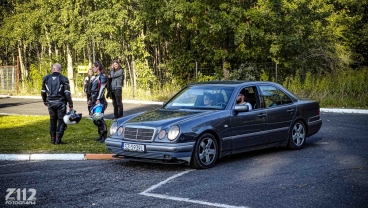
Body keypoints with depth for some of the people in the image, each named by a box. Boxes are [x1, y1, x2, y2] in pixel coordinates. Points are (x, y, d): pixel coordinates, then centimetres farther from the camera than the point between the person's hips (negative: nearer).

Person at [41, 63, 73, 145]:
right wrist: (70, 105, -4)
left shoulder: (46, 78, 5)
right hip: (60, 103, -3)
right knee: (61, 121, 4)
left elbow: (43, 92, 10)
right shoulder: (63, 79, -5)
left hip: (51, 103, 4)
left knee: (52, 121, 16)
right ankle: (58, 140, -1)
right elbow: (67, 93, -9)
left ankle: (53, 139, 19)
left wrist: (45, 101, 25)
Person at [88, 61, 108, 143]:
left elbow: (102, 89, -17)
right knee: (95, 119, 9)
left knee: (99, 118, -12)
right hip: (94, 100, 9)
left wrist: (98, 99, -24)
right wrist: (90, 99, 23)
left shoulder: (102, 77, -8)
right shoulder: (95, 77, 19)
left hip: (100, 101, -9)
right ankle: (100, 135, 18)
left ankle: (104, 136, -6)